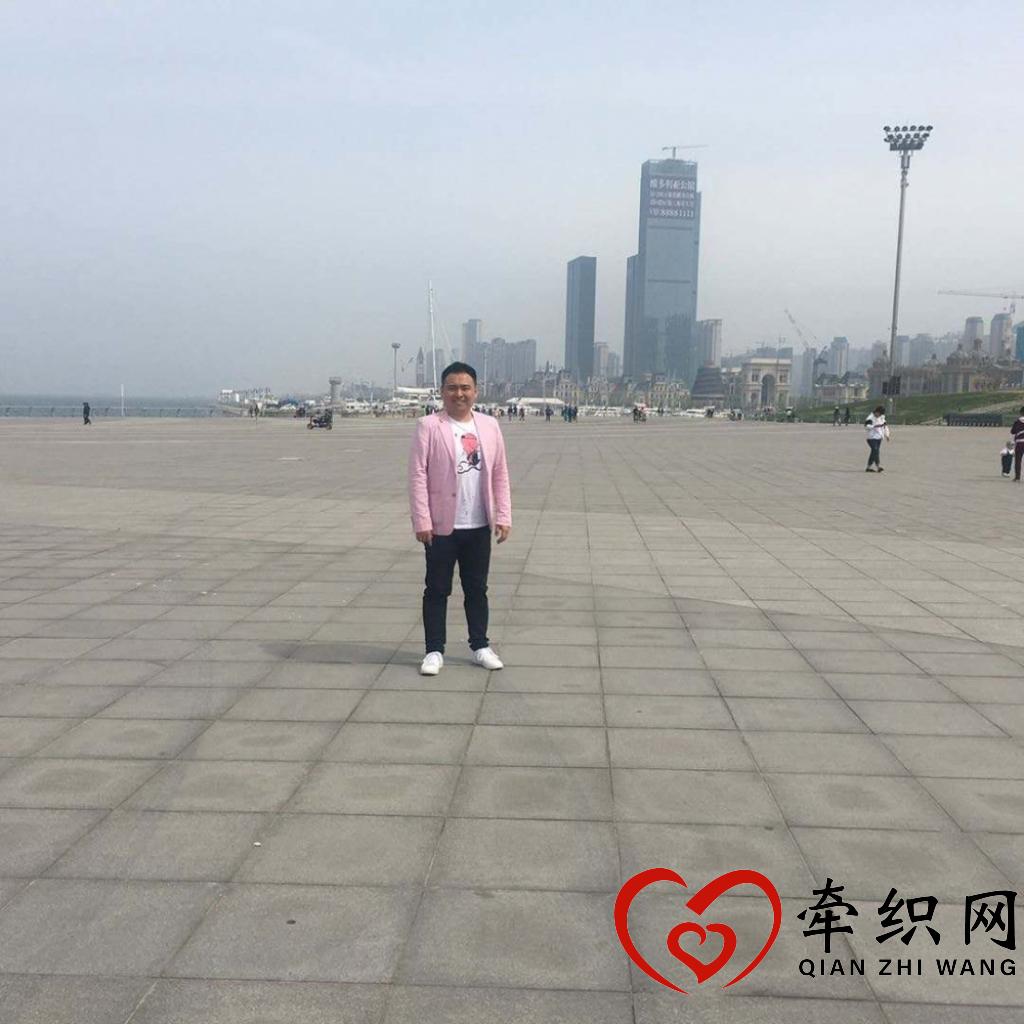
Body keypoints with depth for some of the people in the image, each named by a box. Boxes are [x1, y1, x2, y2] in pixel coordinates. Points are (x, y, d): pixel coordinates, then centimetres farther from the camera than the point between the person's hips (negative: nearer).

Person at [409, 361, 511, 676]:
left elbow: (500, 474, 8)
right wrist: (422, 521, -14)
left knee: (477, 589, 13)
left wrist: (503, 516, 2)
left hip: (479, 526, 4)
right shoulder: (428, 427, -6)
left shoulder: (490, 426, 7)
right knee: (437, 590, 6)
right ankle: (434, 651, 15)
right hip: (442, 526, -3)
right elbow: (418, 476, -9)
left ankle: (480, 646, 25)